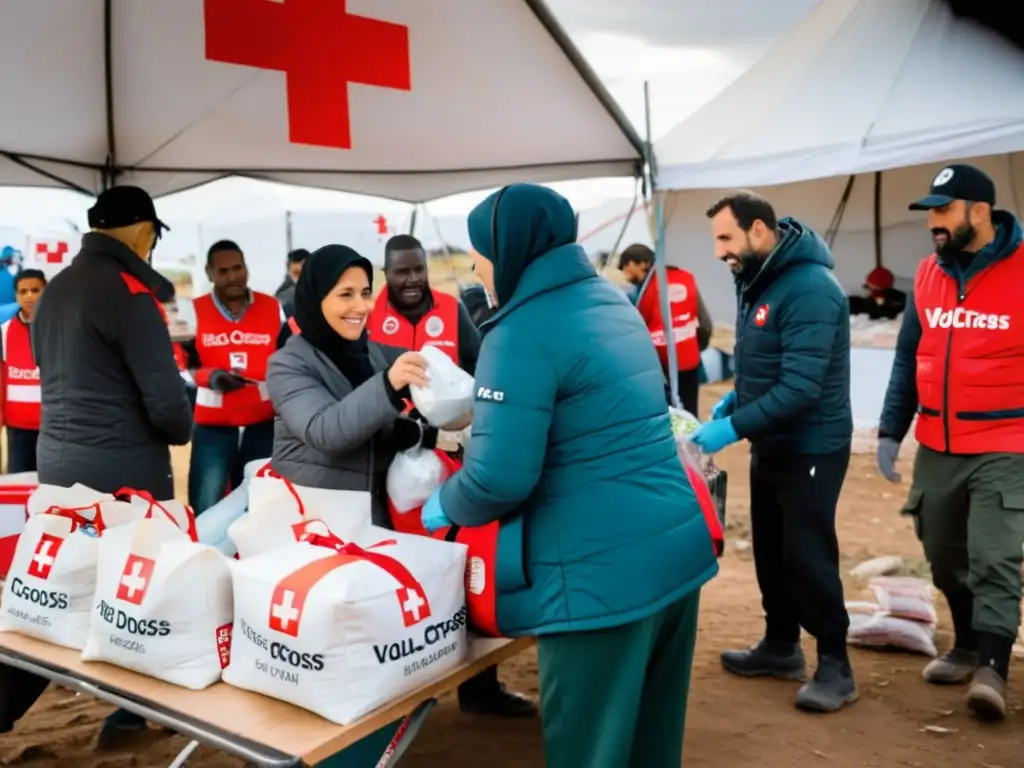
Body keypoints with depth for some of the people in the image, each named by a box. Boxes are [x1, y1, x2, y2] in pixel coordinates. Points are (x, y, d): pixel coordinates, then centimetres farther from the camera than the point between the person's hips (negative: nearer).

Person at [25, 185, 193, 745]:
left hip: (58, 457, 8)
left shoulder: (54, 289, 9)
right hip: (121, 466, -8)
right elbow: (164, 398, -17)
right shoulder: (129, 291, -17)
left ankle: (11, 705, 23)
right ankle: (133, 708, 22)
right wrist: (181, 432, 2)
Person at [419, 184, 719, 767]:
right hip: (677, 546, 8)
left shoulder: (523, 333, -16)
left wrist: (444, 506, 2)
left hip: (602, 571, -8)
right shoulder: (612, 300, 11)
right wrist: (483, 412, 29)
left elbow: (501, 477, -20)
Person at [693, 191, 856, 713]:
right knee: (771, 550, 16)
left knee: (808, 556, -2)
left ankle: (835, 666, 14)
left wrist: (734, 427, -29)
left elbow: (800, 388, -30)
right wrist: (734, 399, 2)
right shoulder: (757, 280, 6)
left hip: (811, 448, -9)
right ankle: (781, 646, 31)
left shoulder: (810, 289, -23)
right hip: (771, 444, 9)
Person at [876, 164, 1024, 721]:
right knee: (944, 557, 14)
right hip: (936, 449, 5)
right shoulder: (928, 274, 6)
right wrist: (890, 430, 7)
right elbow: (908, 357, 10)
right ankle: (968, 644, 32)